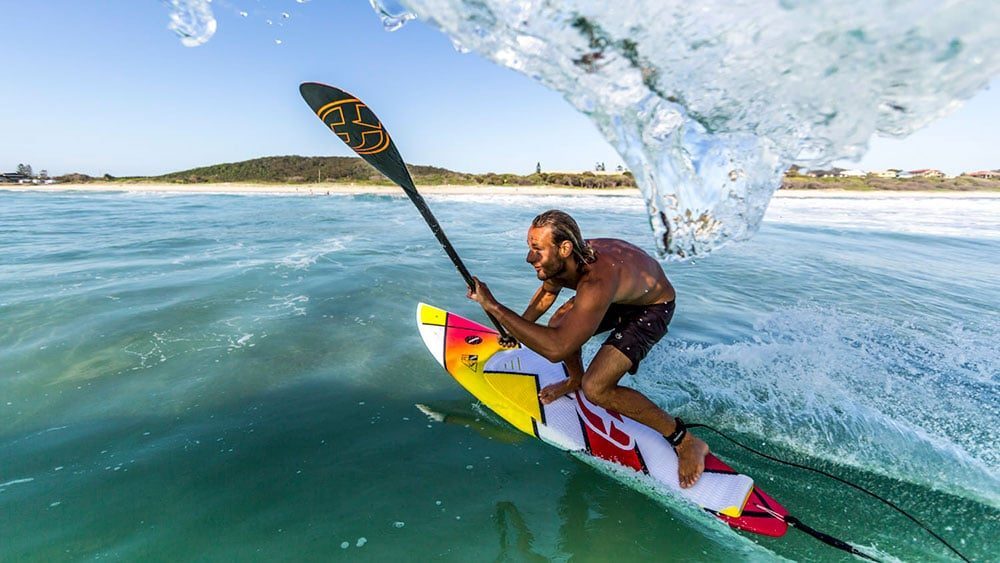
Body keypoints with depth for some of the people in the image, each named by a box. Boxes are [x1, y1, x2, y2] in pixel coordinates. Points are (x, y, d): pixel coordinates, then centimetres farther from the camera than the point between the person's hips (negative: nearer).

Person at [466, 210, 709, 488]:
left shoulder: (596, 281, -43)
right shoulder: (561, 262, -18)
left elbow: (557, 348, -52)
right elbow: (546, 292, 7)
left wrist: (494, 306, -49)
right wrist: (516, 329, 13)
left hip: (652, 308, -8)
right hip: (619, 296, 8)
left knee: (596, 389, -18)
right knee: (558, 324, 1)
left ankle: (686, 442, -1)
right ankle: (575, 380, 33)